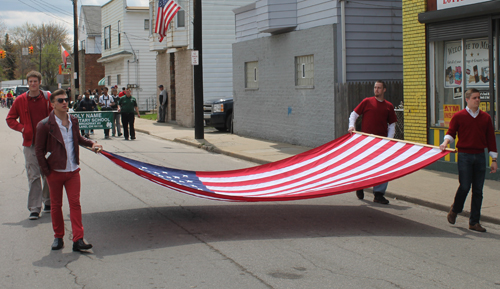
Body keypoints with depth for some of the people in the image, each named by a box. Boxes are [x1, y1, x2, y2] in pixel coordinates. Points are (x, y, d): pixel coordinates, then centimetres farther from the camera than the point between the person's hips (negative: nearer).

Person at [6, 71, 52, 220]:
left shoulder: (48, 97, 0)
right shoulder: (20, 100, 1)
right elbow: (10, 118, 10)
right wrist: (22, 128, -4)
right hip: (30, 144, 0)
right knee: (33, 176, -3)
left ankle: (48, 202, 24)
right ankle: (34, 208, 0)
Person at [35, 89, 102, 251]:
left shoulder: (73, 121, 5)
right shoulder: (45, 125, -11)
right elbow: (39, 150, -6)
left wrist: (92, 144, 7)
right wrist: (46, 171, -8)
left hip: (73, 171, 3)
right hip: (55, 172, -3)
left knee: (75, 203, -2)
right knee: (56, 205, 8)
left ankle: (78, 240, -2)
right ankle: (58, 237, 22)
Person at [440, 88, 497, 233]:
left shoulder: (486, 118, 9)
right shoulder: (458, 116, 1)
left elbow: (491, 139, 10)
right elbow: (451, 132, 5)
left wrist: (494, 160, 8)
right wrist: (446, 142, -17)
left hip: (480, 157, 3)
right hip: (464, 156, -3)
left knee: (478, 190, 3)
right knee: (464, 187, -8)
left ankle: (474, 222, 10)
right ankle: (454, 209, 22)